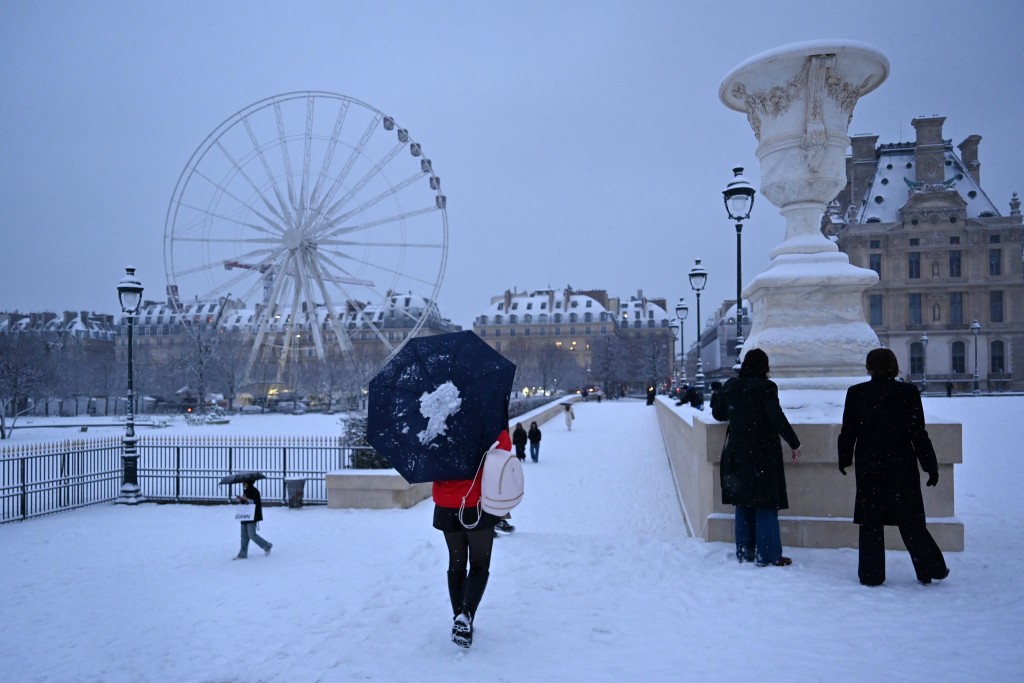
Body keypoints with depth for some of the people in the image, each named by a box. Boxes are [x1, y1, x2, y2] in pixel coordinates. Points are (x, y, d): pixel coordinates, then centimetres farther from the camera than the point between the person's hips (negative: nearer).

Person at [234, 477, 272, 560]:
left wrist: (246, 499, -23)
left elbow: (257, 503, -18)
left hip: (252, 517, -9)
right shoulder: (246, 491, 14)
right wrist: (240, 499, 0)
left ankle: (267, 546, 9)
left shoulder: (254, 491, -12)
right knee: (244, 536, 7)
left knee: (252, 535, -8)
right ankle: (242, 554, 10)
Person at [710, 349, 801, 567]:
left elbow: (719, 414, 16)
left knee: (743, 503, 13)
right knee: (765, 504, 1)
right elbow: (777, 418, -18)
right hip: (762, 454, -5)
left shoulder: (731, 386, 3)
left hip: (737, 454, 5)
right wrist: (794, 444, -11)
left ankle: (745, 551, 19)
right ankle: (768, 555, 4)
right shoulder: (765, 387, -12)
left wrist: (715, 396, 35)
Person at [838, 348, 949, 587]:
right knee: (911, 521, 11)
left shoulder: (856, 393, -5)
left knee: (871, 522, 7)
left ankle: (871, 575, 9)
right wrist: (931, 466, 4)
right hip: (902, 468, 0)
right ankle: (930, 569, 19)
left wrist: (844, 459, 13)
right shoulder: (908, 393, -6)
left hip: (868, 468, 0)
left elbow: (848, 431, 0)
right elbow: (919, 434, -4)